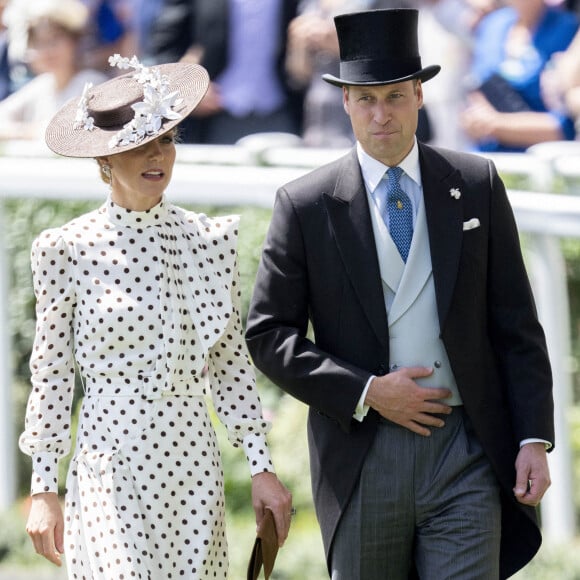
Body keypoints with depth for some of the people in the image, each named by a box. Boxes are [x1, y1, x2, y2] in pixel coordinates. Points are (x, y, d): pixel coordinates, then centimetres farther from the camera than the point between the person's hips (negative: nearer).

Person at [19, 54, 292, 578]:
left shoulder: (211, 239, 6)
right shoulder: (70, 250, -3)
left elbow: (232, 362, 11)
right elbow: (51, 374, 1)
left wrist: (261, 466, 8)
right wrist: (44, 490, 0)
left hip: (194, 465, 4)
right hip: (110, 469, -4)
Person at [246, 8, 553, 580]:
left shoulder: (477, 185, 5)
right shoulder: (305, 205, 1)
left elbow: (516, 325, 6)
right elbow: (268, 335, 0)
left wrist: (534, 439, -2)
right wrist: (365, 393, -11)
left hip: (465, 453, 0)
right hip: (360, 461, 0)